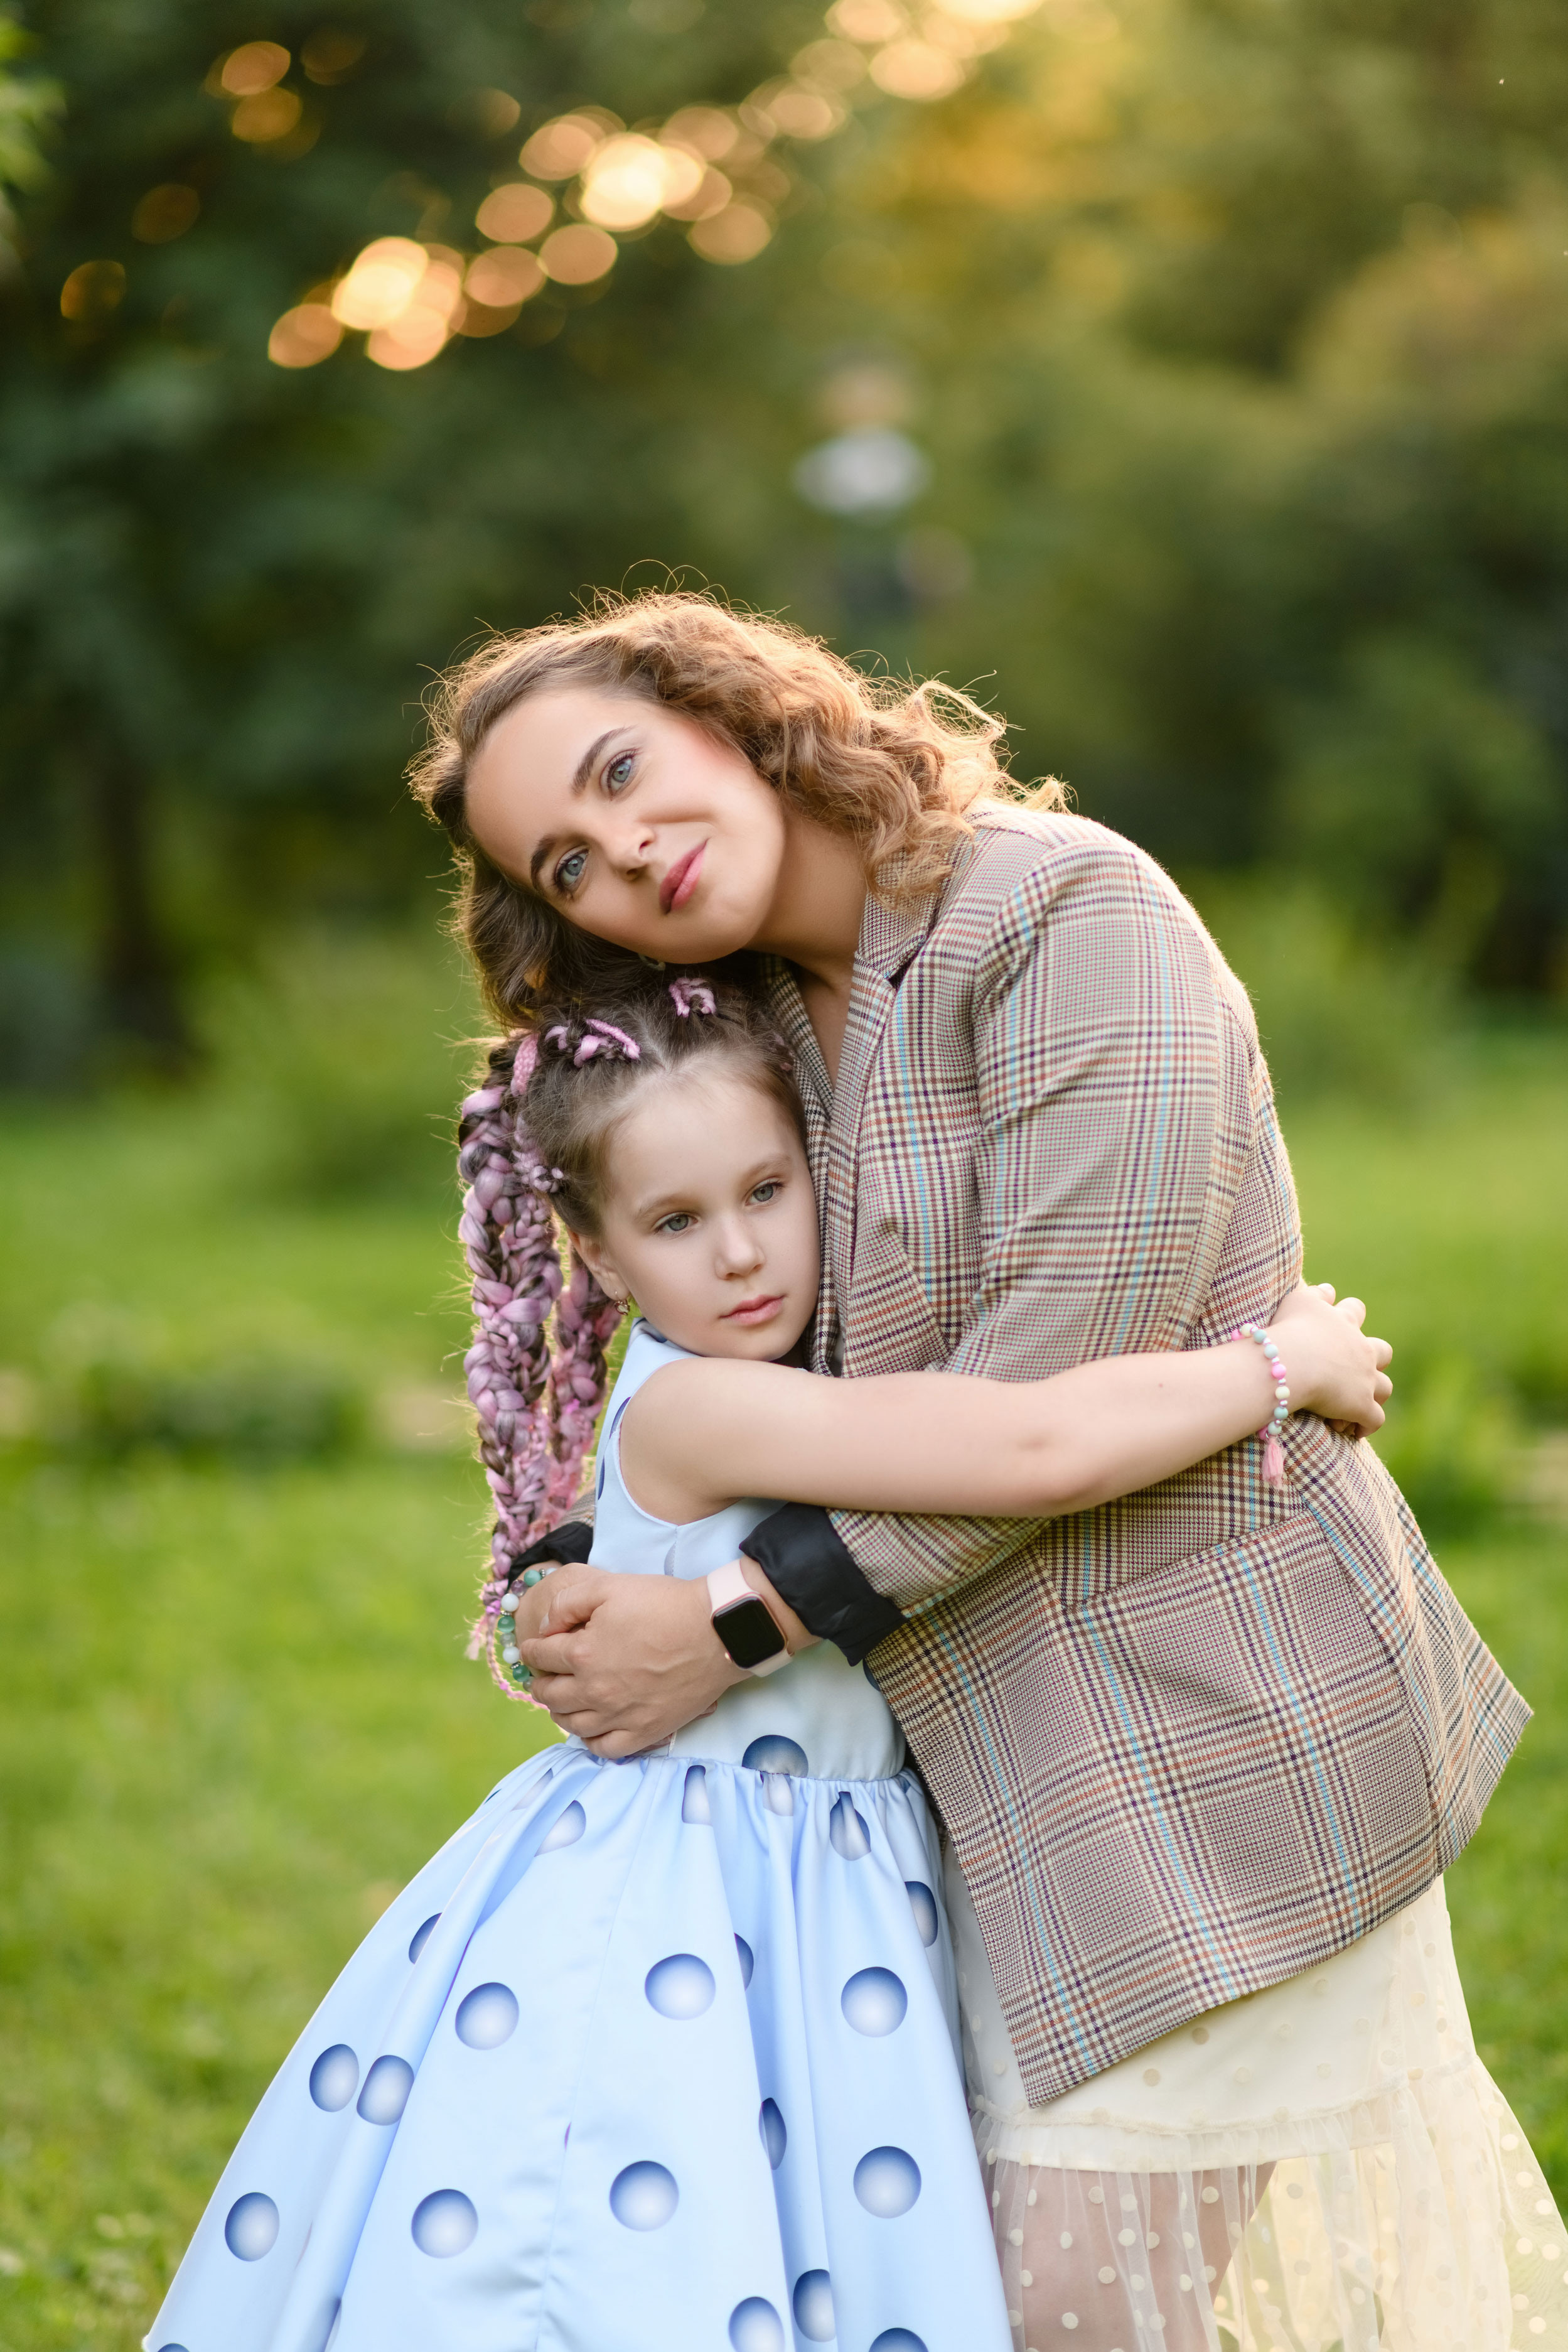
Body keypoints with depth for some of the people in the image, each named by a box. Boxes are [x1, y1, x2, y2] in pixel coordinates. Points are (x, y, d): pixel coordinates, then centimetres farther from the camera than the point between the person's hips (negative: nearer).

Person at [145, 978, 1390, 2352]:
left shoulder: (820, 1396, 9)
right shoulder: (691, 1407, -19)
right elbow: (1044, 1453, -26)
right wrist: (1283, 1364, -15)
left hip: (826, 1927, 8)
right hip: (665, 1948, -8)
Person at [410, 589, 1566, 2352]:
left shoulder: (1073, 914, -15)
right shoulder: (776, 1024, 11)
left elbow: (1067, 1379, -21)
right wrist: (589, 1588, 0)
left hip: (1208, 1726, -8)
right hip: (1028, 1758, 8)